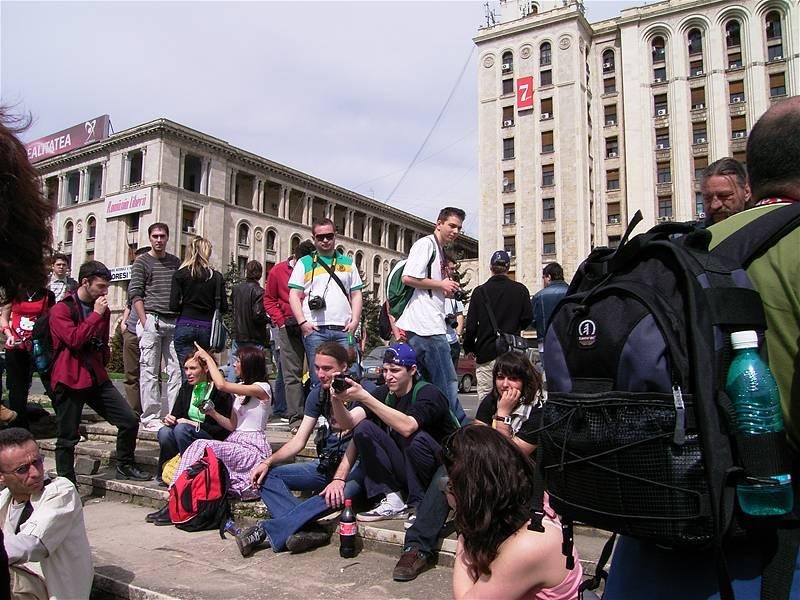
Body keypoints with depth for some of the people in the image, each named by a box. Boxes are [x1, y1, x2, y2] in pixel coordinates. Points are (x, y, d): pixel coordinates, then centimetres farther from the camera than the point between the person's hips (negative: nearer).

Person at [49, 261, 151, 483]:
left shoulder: (103, 310, 14)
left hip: (97, 377, 6)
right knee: (67, 438, 2)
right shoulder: (61, 310, -5)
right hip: (70, 379, -6)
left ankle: (124, 466, 19)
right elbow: (74, 340, -21)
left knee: (130, 421, 0)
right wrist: (96, 315, -16)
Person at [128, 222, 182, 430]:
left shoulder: (175, 262, 17)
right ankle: (151, 417, 2)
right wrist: (145, 322, -10)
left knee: (176, 370, 0)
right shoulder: (142, 262, 5)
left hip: (174, 321, 4)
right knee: (150, 370, -2)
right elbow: (134, 294, -2)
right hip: (152, 319, -4)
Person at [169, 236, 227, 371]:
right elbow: (224, 308, 2)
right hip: (207, 328, 1)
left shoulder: (180, 274, -1)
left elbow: (173, 306, -6)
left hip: (185, 327, -1)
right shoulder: (216, 276, 2)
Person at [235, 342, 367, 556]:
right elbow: (299, 441, 6)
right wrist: (268, 462, -9)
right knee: (267, 475, -9)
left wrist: (339, 478, -37)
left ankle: (268, 531, -30)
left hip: (354, 465, -7)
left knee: (338, 494, -39)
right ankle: (305, 529, -31)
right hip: (326, 463, 7)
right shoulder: (318, 394, 7)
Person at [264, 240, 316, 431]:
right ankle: (296, 417, 1)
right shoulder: (278, 271, 5)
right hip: (289, 328, 0)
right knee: (292, 374, -2)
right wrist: (281, 321, -2)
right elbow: (269, 300, 9)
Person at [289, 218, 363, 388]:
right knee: (318, 377, -2)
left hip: (343, 330, 2)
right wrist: (302, 322, -8)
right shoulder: (304, 263, 11)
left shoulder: (347, 263, 19)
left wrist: (355, 321, 1)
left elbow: (356, 295, 16)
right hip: (315, 330, -2)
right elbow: (294, 295, 4)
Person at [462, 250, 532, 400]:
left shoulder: (480, 291, -1)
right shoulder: (520, 290, -1)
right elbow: (527, 319, 4)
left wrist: (469, 348, 13)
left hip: (486, 353, -1)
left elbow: (471, 325, -1)